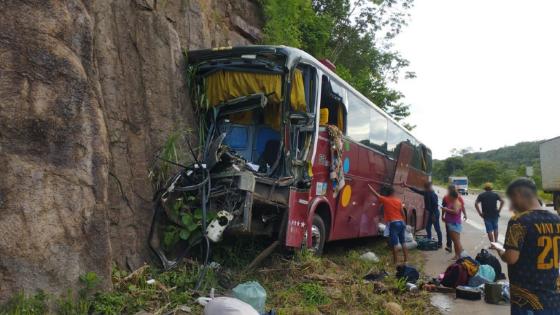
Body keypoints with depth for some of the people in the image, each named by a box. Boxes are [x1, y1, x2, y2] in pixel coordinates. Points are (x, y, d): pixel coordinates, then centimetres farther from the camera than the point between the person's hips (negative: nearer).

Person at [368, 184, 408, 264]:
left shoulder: (385, 200, -3)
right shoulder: (398, 201, 9)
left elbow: (375, 193, 5)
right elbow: (403, 213, 10)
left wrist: (368, 185, 17)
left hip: (393, 224, -5)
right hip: (401, 222, 5)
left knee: (394, 244, -2)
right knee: (403, 242, 13)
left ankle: (395, 262, 0)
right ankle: (406, 260, 16)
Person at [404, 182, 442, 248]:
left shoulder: (433, 195, -20)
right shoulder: (426, 193, 7)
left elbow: (435, 205, -23)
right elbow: (417, 190, 13)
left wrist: (433, 215, -23)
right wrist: (407, 186, 11)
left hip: (434, 213, -9)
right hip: (430, 213, 9)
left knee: (437, 229, -2)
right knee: (428, 227, 15)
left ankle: (440, 243, 4)